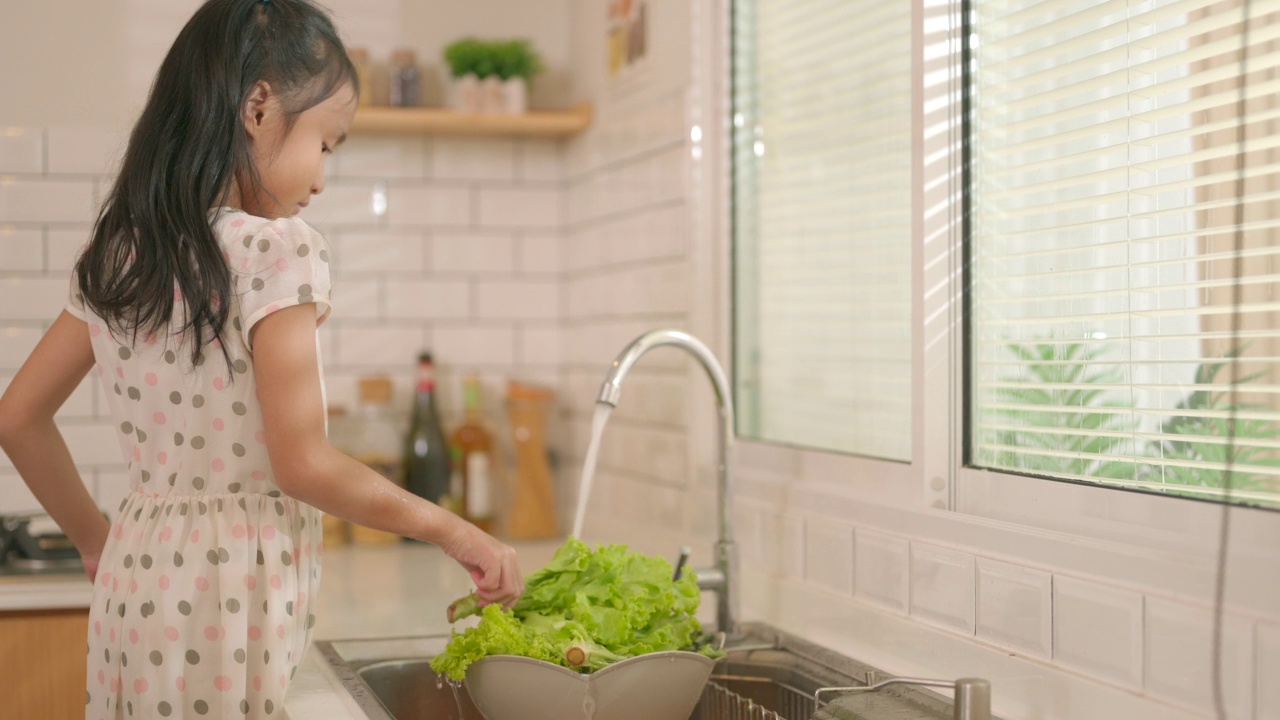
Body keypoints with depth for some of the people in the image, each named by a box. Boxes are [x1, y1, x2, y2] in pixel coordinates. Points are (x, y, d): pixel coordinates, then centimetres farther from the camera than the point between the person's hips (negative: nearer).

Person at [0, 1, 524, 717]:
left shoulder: (117, 256, 7)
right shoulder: (277, 251, -14)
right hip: (231, 585, -7)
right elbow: (301, 463, -18)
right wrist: (451, 529, -8)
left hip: (137, 570, 7)